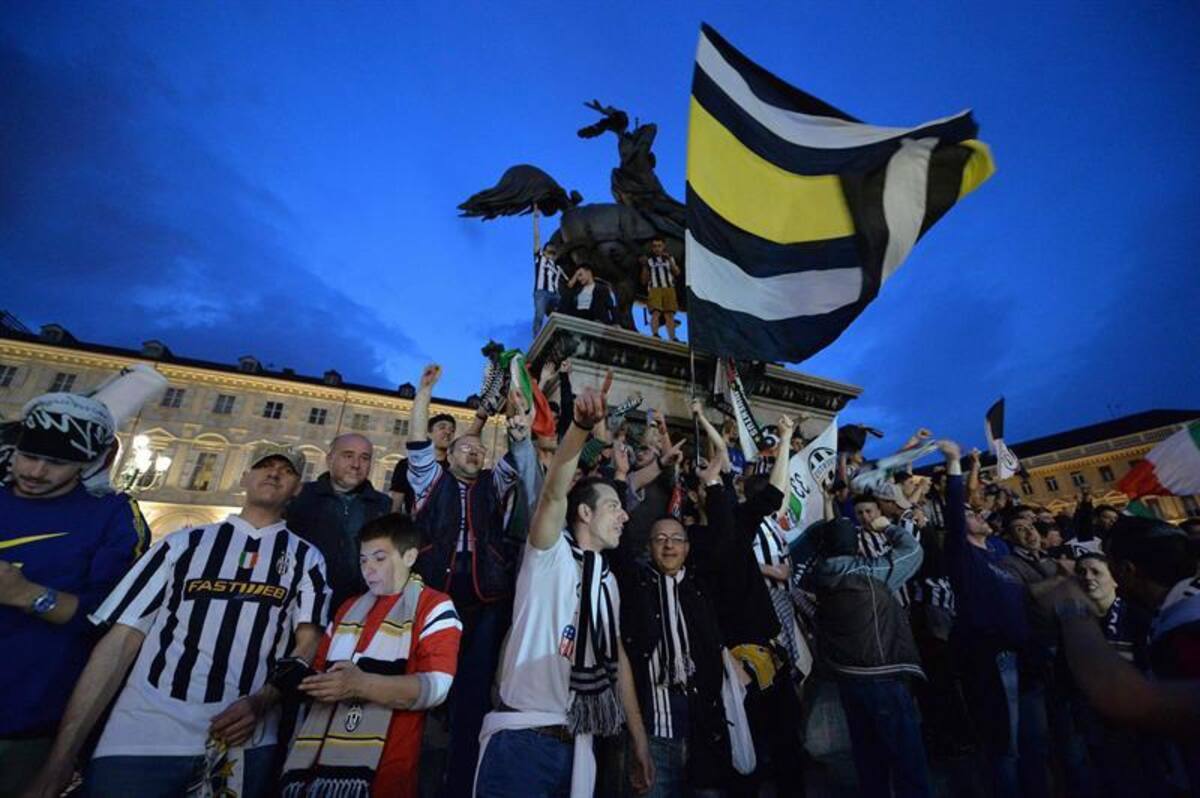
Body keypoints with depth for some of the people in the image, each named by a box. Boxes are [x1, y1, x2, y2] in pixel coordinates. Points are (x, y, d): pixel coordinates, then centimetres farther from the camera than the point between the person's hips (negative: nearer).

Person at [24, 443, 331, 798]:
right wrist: (57, 765, -1)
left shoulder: (306, 558, 5)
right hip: (140, 740, 0)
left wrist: (261, 702, -17)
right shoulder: (184, 543, 7)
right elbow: (120, 641, 3)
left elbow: (309, 645, 0)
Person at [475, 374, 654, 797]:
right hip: (521, 738, -6)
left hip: (577, 746, 7)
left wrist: (639, 739, 14)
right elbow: (554, 491, -27)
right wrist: (581, 425, -42)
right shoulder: (550, 555, -7)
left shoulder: (608, 580, 13)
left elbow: (616, 657, 15)